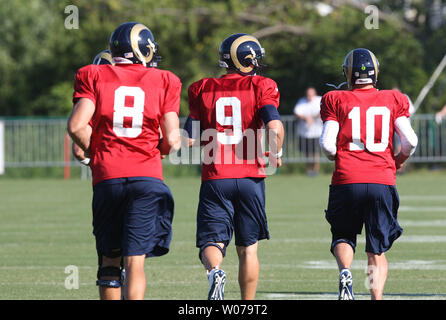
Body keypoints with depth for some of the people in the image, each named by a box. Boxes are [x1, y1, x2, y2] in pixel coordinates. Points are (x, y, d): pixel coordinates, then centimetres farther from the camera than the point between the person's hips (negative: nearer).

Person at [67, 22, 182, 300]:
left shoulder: (95, 76, 7)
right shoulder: (164, 82, 7)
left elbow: (77, 126, -5)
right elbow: (172, 139, 1)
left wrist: (94, 151, 14)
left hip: (107, 177, 1)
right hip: (147, 176, -1)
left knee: (110, 259, 13)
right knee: (135, 261, -5)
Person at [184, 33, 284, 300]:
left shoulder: (203, 90, 6)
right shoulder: (260, 87, -2)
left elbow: (190, 138, 4)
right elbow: (275, 127, -17)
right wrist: (277, 154, 2)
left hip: (215, 179, 1)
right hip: (250, 178, -1)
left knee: (211, 242, 2)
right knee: (248, 248, 12)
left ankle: (215, 271, -31)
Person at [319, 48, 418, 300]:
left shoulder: (336, 100, 4)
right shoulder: (393, 100, 8)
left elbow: (327, 144, -3)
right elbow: (410, 140, 1)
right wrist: (398, 162, 21)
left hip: (347, 182, -1)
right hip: (382, 182, 1)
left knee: (343, 237, 19)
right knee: (377, 251, 10)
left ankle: (345, 272, -12)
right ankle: (377, 297, -8)